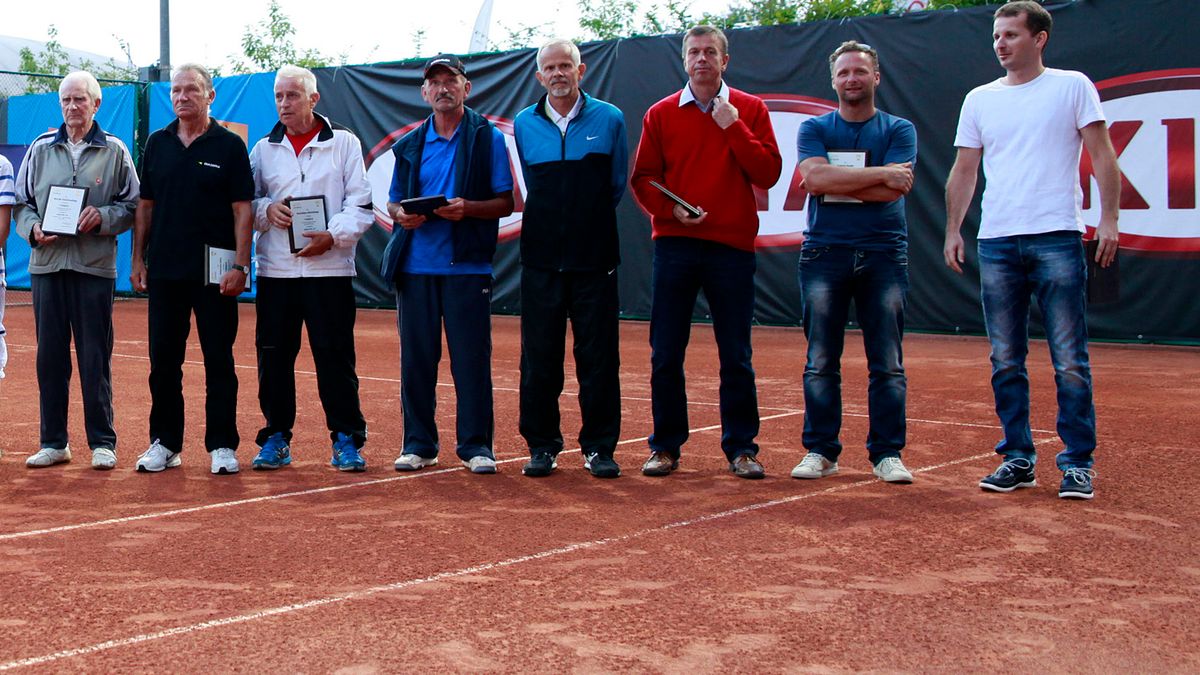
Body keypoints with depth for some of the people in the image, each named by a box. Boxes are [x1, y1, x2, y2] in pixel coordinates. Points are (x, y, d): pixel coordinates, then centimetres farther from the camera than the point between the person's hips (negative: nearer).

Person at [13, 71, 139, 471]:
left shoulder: (114, 152, 5)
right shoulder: (41, 149, 12)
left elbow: (132, 205, 5)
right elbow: (21, 203, 14)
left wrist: (103, 217, -12)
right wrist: (33, 229, -5)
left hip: (94, 267, -2)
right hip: (47, 264, 3)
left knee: (96, 359, -1)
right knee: (50, 356, 5)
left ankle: (103, 443, 7)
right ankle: (54, 442, 14)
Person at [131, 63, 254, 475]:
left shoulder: (229, 146, -1)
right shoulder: (157, 144, 10)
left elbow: (243, 209, -5)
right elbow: (146, 205, 14)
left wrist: (240, 265, -13)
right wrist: (137, 259, 8)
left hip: (214, 273, -4)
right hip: (164, 271, 4)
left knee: (219, 361, 1)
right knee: (163, 360, 7)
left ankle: (222, 445, 8)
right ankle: (164, 443, 17)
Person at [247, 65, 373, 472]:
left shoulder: (344, 144, 5)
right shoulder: (263, 149, 14)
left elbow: (360, 205, 0)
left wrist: (333, 236, -14)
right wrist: (265, 210, -6)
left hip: (330, 268, -3)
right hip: (275, 270, 3)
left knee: (335, 356, -3)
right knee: (274, 357, 4)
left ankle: (346, 439, 6)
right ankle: (276, 436, 15)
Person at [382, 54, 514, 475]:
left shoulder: (488, 138, 3)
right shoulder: (410, 145, 15)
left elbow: (505, 203, -1)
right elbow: (393, 202, 20)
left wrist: (467, 208, -19)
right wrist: (400, 214, -4)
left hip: (467, 266, -3)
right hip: (415, 265, 3)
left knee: (472, 358, -2)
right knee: (416, 358, 6)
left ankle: (476, 446, 7)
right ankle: (418, 444, 15)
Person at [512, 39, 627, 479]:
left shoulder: (609, 120, 4)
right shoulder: (524, 125, 8)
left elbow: (617, 185, 11)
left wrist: (587, 221, 8)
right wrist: (551, 222, 11)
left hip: (595, 258, -1)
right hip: (541, 259, 1)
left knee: (598, 358, 1)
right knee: (539, 358, 3)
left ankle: (599, 447, 9)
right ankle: (542, 445, 13)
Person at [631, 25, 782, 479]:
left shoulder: (749, 110, 6)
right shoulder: (661, 114, 9)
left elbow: (768, 174, -3)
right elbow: (643, 178, 6)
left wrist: (734, 127, -9)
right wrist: (671, 209, -11)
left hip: (732, 246, -1)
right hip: (674, 243, 1)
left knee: (736, 356, 3)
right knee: (665, 354, 3)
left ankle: (741, 447, 13)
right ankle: (665, 446, 14)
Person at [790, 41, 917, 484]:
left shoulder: (899, 130, 8)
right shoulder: (814, 129, 10)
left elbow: (893, 191, -9)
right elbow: (814, 177, -10)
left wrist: (836, 183, -9)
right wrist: (879, 174, -12)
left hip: (884, 253, 0)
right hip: (824, 253, 0)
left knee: (887, 363, 0)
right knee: (820, 362, 2)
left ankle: (887, 453, 7)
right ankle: (820, 451, 10)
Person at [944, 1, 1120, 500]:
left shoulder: (1072, 86, 4)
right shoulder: (979, 99, 14)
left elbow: (1102, 155, 1)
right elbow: (964, 171, 15)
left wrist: (1109, 218, -8)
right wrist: (952, 230, 7)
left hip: (1057, 239, -4)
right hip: (996, 243, 4)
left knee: (1070, 361, -3)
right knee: (1005, 361, 6)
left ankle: (1077, 463, 5)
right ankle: (1018, 459, 15)